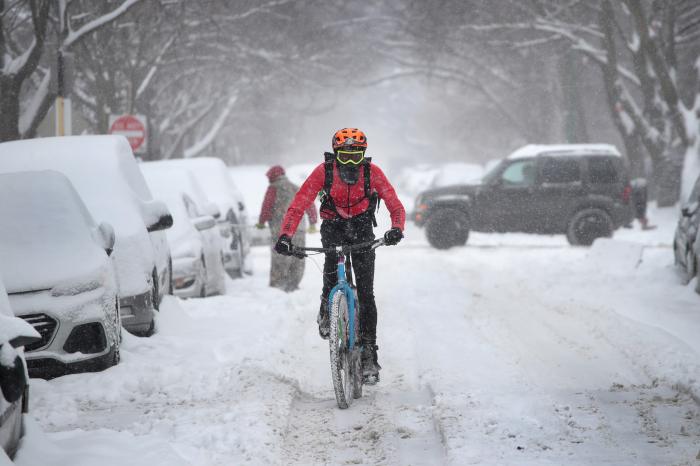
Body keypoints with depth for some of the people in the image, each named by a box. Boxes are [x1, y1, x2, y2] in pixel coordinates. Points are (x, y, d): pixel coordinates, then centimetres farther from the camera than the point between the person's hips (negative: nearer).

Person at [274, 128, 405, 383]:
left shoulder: (372, 172, -20)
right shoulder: (324, 171, -21)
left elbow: (396, 207, -20)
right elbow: (298, 206, -23)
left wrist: (396, 229, -41)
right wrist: (285, 236, -38)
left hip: (362, 228, 0)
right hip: (333, 225, 0)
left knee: (365, 292, -8)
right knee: (332, 256, -34)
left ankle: (369, 352, -2)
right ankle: (326, 308, -8)